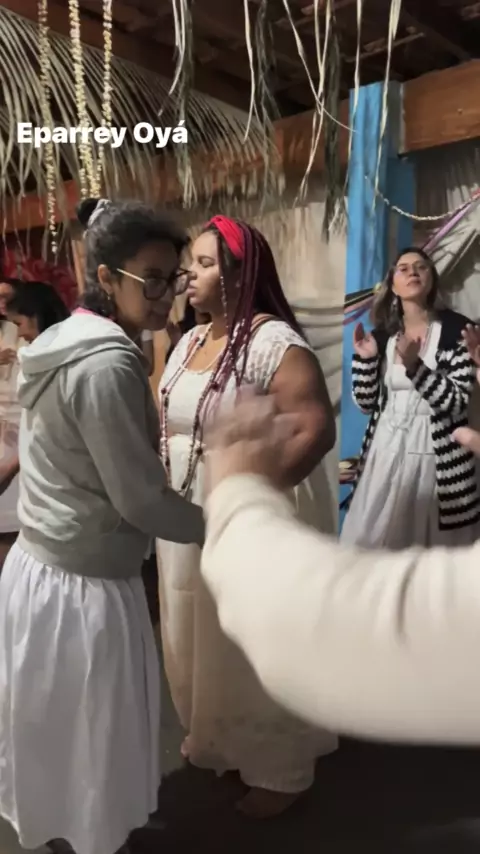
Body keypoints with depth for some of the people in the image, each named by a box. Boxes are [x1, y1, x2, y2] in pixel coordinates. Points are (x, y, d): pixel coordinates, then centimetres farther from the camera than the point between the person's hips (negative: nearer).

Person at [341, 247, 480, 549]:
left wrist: (415, 366, -24)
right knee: (369, 543, 8)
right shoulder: (383, 334, 5)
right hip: (386, 450, 4)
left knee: (434, 549, 5)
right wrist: (365, 358, -8)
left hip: (436, 455, -3)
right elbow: (367, 403, 5)